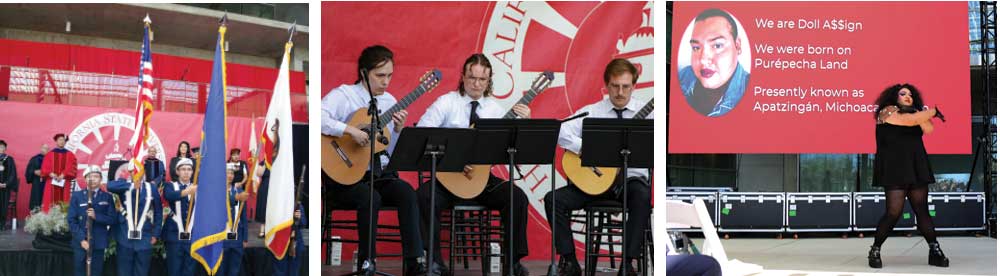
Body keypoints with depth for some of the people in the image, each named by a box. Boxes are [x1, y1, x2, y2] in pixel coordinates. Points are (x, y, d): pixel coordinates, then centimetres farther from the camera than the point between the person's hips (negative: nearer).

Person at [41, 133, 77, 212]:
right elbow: (44, 168, 3)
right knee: (50, 203, -5)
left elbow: (72, 169, 1)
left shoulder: (70, 155, 9)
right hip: (51, 183, 0)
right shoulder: (49, 155, 10)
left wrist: (63, 175, -14)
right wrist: (51, 174, -16)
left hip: (64, 184, 0)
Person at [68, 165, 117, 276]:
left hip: (99, 244, 0)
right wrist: (81, 239, -11)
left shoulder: (107, 197, 5)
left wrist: (96, 216, -17)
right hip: (80, 243, 0)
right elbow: (71, 220, -1)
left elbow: (113, 220, 0)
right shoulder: (76, 196, 4)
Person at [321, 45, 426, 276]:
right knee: (370, 198, -32)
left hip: (379, 173, 5)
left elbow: (392, 152, 13)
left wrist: (398, 129, -6)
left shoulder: (389, 101, 12)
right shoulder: (343, 95, -4)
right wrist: (351, 131, -30)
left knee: (407, 193, -23)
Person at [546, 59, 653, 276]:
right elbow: (561, 131, -7)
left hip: (631, 178, -2)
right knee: (554, 199, -16)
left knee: (642, 196, -36)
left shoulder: (646, 113, 5)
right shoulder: (591, 112, 8)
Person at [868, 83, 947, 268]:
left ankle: (935, 252, 3)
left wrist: (920, 113, -6)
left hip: (916, 169, 7)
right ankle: (875, 251, -1)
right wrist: (932, 111, 3)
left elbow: (929, 129, 5)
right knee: (894, 212, -13)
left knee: (922, 211, 2)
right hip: (894, 169, -7)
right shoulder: (887, 112, 1)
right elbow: (910, 121, -12)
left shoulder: (913, 113, 22)